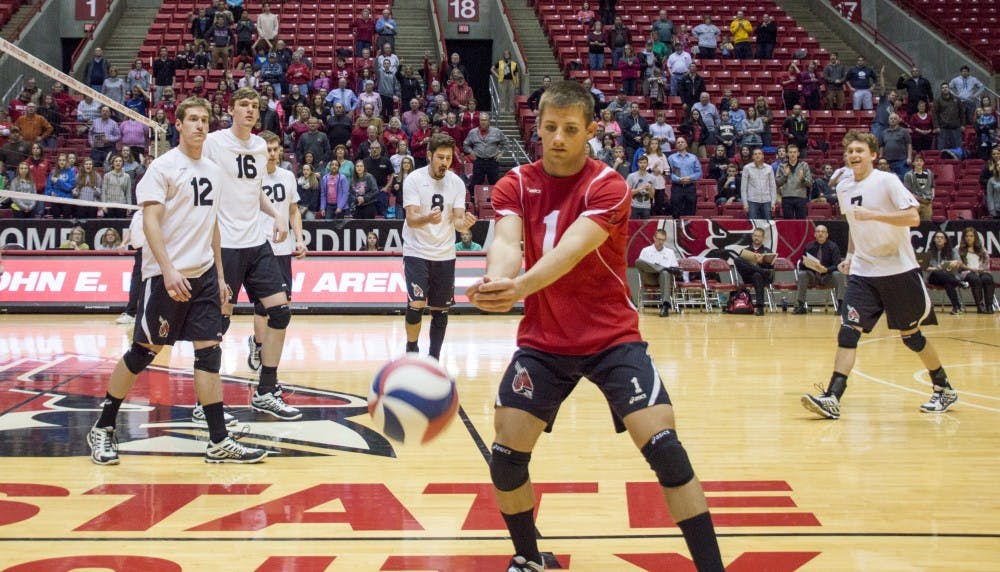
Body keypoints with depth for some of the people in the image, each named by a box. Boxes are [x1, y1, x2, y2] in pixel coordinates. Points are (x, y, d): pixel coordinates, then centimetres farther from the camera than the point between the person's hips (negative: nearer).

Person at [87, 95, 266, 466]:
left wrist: (220, 275, 17)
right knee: (144, 352, 0)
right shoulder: (163, 167, -6)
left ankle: (219, 442, 0)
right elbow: (150, 221, -14)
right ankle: (102, 430, 15)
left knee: (209, 351, 0)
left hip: (204, 274, 6)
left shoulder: (214, 171, 14)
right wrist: (169, 270, -25)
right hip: (167, 275, -6)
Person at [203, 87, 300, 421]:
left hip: (256, 242, 7)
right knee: (219, 320, -3)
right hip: (224, 244, -7)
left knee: (280, 311, 2)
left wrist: (276, 215, 10)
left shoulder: (260, 146, 12)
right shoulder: (214, 143, -7)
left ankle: (265, 393, 12)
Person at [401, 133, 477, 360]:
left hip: (445, 255, 3)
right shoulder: (414, 179, -10)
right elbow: (411, 219, -18)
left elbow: (457, 221, -3)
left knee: (441, 310, 5)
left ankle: (433, 359, 15)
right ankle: (411, 350, 6)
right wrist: (429, 218, -40)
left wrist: (465, 222, -27)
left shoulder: (457, 183, 0)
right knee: (416, 304, -15)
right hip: (417, 252, -3)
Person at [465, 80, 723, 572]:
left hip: (612, 338, -3)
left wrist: (519, 287, -51)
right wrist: (497, 278, -47)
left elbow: (572, 248, -32)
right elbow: (506, 241, -22)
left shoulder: (607, 187, -14)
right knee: (505, 456, -5)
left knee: (664, 448, -17)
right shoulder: (515, 185, -3)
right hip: (542, 341, 3)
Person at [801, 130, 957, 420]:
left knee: (910, 335, 4)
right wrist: (850, 256, 12)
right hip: (863, 272, 4)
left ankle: (944, 390, 25)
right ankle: (832, 399, -16)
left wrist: (873, 214, -28)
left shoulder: (887, 181, -10)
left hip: (898, 269, -4)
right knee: (848, 331, -10)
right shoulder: (843, 188, 8)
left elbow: (913, 217, -20)